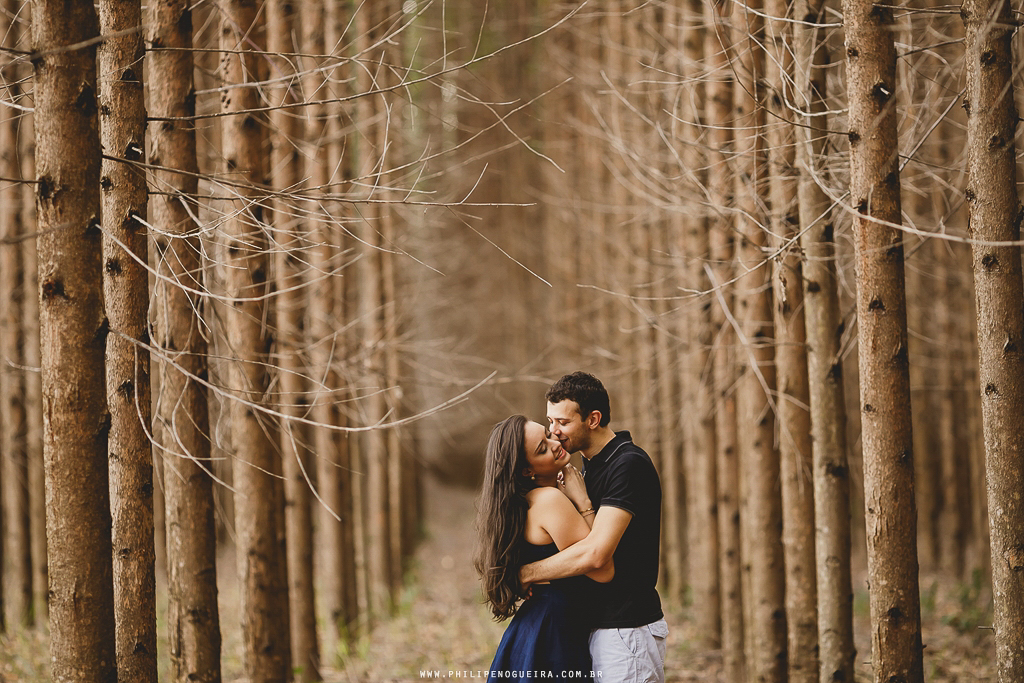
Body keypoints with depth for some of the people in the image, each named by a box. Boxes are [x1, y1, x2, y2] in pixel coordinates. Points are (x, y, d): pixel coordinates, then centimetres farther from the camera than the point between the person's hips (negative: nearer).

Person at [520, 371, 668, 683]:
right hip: (598, 627, 10)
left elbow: (595, 553, -26)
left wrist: (525, 574, -15)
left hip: (626, 630, -10)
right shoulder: (591, 467, 15)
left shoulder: (629, 465, -17)